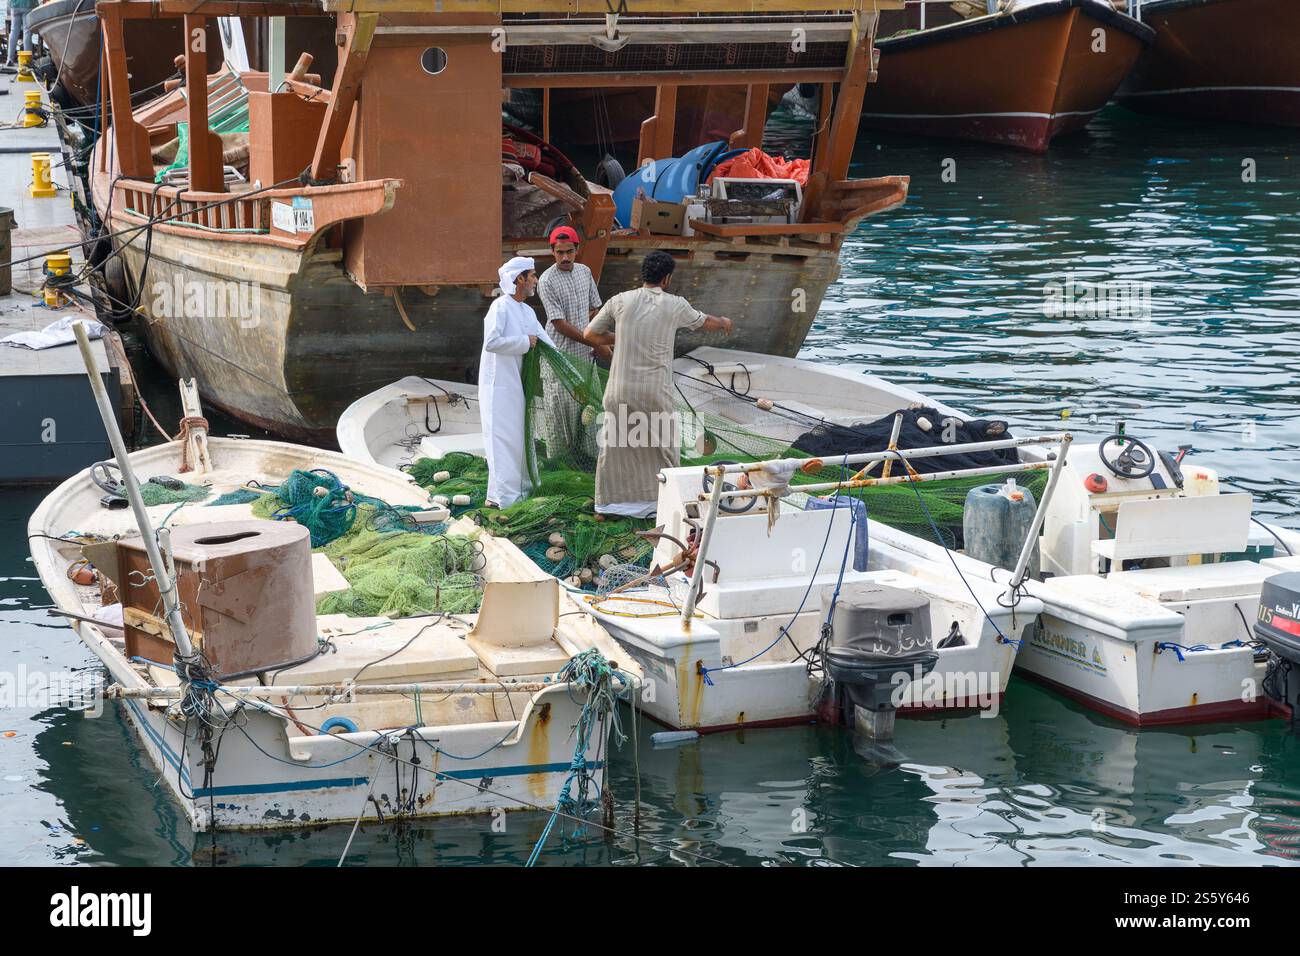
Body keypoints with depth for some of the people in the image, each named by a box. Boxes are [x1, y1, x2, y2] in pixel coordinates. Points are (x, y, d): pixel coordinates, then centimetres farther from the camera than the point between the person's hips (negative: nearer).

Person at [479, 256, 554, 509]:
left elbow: (545, 341, 13)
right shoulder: (500, 307, -15)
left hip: (517, 383, 9)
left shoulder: (527, 311, 11)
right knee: (503, 437, -8)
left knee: (519, 436, 14)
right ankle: (499, 495, -6)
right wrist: (524, 342, -18)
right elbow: (491, 342, -26)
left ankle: (519, 487, 24)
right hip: (499, 384, -9)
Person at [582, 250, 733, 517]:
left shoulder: (621, 301, -1)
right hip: (654, 392, -2)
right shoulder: (675, 305, -2)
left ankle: (606, 506, 16)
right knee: (663, 447, 15)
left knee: (614, 445, 12)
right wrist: (723, 322, 40)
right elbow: (705, 322, 18)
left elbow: (590, 334, 4)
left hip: (620, 389, 2)